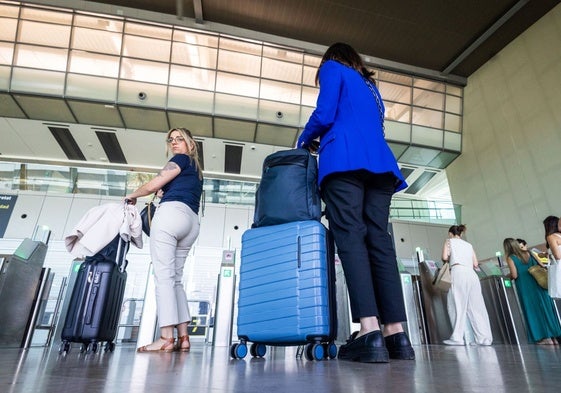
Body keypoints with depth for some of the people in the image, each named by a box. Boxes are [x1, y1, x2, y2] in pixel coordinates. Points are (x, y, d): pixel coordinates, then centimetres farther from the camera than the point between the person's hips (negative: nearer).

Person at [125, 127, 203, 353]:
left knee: (163, 275, -13)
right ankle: (183, 337, -1)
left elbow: (154, 184, 3)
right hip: (191, 221, 8)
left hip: (172, 213, -8)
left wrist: (132, 195, 18)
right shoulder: (197, 171, 30)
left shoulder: (181, 159, 7)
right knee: (175, 278, 5)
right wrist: (164, 193, 30)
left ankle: (166, 337, -17)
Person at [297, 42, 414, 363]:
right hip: (380, 162, 6)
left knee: (350, 236, -16)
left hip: (346, 158, -6)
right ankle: (396, 333, -10)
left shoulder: (332, 68, 17)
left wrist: (305, 141, 18)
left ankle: (369, 331, -25)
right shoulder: (370, 85, 36)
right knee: (379, 240, -4)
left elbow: (325, 114, 0)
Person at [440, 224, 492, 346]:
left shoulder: (449, 241, 15)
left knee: (458, 305, -8)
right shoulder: (469, 245, 28)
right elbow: (475, 264, 19)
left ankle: (457, 338, -12)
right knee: (476, 307, 5)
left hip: (458, 272, -5)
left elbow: (445, 257, 1)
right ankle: (485, 338, 5)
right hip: (471, 274, 5)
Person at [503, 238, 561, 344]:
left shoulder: (510, 258, -9)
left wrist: (509, 276, 6)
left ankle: (545, 337, 9)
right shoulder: (527, 253, 6)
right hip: (538, 285, 5)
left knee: (533, 311, 4)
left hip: (525, 288, -5)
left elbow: (515, 275, -14)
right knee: (544, 308, 13)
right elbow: (541, 266, 8)